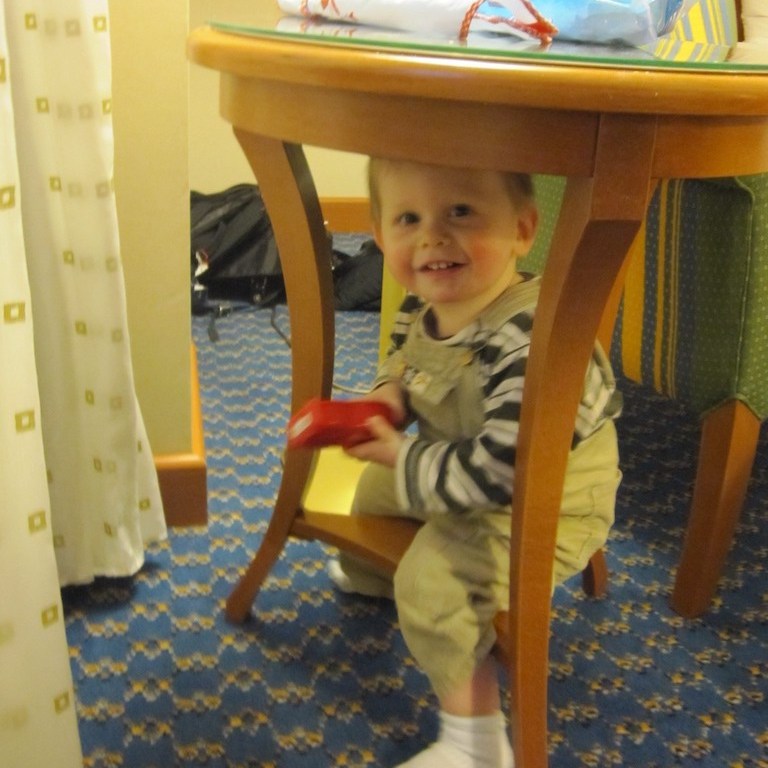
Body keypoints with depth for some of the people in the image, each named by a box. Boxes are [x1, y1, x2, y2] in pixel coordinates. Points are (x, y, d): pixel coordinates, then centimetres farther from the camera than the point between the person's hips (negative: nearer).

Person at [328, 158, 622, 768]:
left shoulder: (530, 345, -40)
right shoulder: (427, 307, -12)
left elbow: (502, 471, -38)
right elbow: (406, 351, 12)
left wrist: (405, 461, -26)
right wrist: (390, 389, -11)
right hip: (459, 476, 10)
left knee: (433, 581, -25)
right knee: (374, 484, 27)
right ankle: (371, 569, 63)